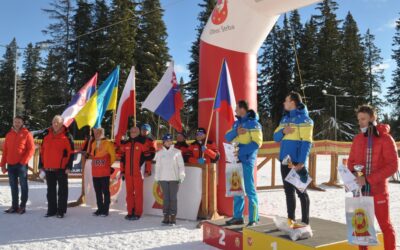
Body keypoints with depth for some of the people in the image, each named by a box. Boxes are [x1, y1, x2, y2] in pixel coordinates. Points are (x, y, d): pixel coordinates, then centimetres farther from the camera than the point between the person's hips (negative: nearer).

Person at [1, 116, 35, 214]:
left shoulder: (26, 134, -2)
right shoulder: (9, 135, 14)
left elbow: (31, 149, -8)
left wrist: (23, 161, -15)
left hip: (21, 165, -5)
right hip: (10, 165, 5)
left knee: (23, 185, 1)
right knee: (13, 186, 10)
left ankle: (22, 206, 7)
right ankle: (14, 206, 17)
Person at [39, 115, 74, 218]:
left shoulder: (67, 136, -4)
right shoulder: (46, 135, 10)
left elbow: (71, 152, -7)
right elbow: (42, 150, 15)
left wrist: (69, 166, -13)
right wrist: (41, 165, 10)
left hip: (61, 168, -5)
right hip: (48, 168, 5)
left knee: (62, 190, 3)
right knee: (50, 190, 12)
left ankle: (61, 211, 11)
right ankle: (51, 210, 22)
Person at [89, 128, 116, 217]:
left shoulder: (108, 143, -7)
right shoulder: (93, 144, 12)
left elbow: (113, 155, -5)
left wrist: (109, 165, 4)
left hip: (105, 173, -6)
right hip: (95, 172, 6)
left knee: (105, 191, -1)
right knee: (98, 192, 11)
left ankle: (105, 210, 4)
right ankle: (100, 209, 20)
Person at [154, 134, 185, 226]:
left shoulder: (177, 152, 2)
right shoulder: (160, 153, 9)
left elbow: (181, 165, 2)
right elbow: (158, 166, 11)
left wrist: (181, 176, -4)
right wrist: (157, 178, 7)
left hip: (174, 178, -2)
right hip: (163, 178, 2)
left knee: (173, 198, -1)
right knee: (166, 197, 4)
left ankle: (173, 217, 4)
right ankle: (166, 217, 10)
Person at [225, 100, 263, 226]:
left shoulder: (253, 123, -7)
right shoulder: (236, 123, 16)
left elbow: (257, 143, -15)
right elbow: (227, 137, 8)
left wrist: (241, 150, -22)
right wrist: (236, 132, -12)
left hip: (246, 160, -7)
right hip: (236, 160, 7)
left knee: (249, 189, -5)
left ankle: (253, 219, 1)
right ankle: (237, 217, 20)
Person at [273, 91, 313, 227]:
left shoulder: (303, 118, -7)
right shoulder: (285, 118, 17)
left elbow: (306, 142, -14)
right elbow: (276, 137, 14)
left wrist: (301, 162, -23)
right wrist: (283, 131, -8)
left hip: (297, 161, -7)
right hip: (285, 160, 7)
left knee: (301, 191, -1)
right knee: (288, 190, 13)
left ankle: (305, 222, 6)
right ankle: (291, 219, 23)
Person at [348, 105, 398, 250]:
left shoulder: (385, 138, -8)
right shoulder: (357, 139, 7)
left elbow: (393, 165, -15)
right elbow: (351, 161, 15)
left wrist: (368, 179, -21)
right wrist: (352, 174, -7)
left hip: (378, 190, -5)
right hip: (359, 190, 5)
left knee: (385, 225, 6)